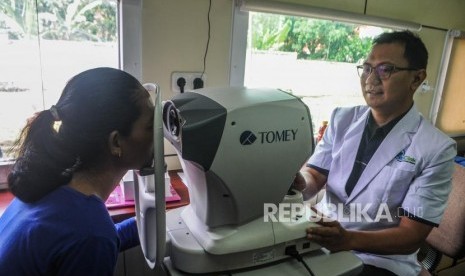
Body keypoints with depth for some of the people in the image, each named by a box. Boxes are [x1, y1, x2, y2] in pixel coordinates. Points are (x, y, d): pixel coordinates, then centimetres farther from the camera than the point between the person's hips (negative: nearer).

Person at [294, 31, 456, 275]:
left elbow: (411, 235, -12)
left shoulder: (435, 149, -11)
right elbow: (314, 177, -2)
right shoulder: (341, 119, 1)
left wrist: (348, 239, -28)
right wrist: (298, 180, -25)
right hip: (320, 237, 4)